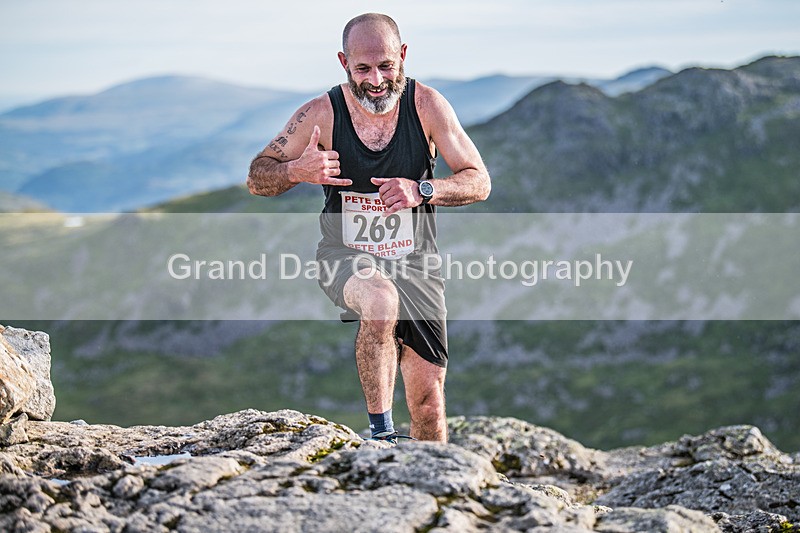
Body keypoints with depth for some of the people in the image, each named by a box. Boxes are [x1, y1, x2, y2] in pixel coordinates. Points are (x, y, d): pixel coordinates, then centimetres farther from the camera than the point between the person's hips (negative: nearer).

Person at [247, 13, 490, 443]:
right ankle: (380, 432, -24)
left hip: (414, 262, 2)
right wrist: (297, 171, -24)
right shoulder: (321, 113, -10)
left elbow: (479, 182, -6)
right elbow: (257, 179, -1)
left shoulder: (426, 105, -9)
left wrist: (421, 190, -24)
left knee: (429, 399, -1)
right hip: (345, 257, -2)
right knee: (382, 300, -37)